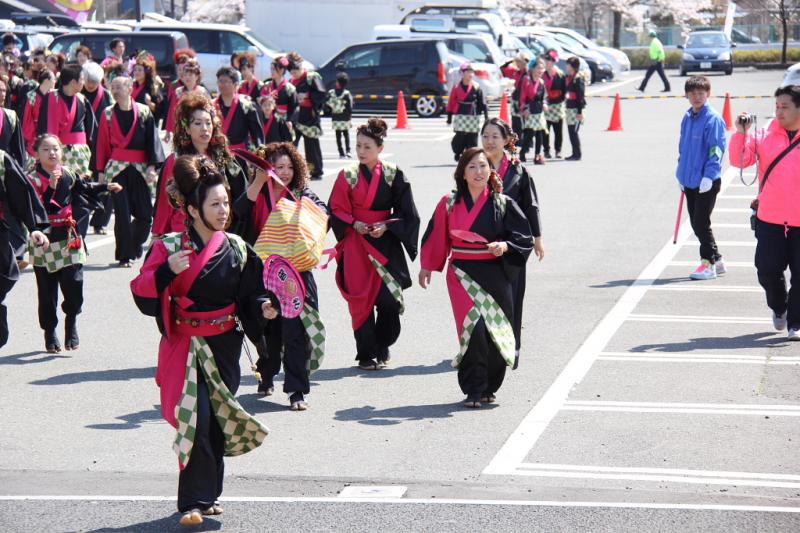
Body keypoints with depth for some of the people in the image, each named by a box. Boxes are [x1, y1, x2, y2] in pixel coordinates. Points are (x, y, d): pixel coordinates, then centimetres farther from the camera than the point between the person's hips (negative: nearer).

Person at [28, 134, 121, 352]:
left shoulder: (68, 174, 6)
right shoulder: (33, 180, -10)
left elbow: (85, 188, 25)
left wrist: (107, 187, 18)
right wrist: (50, 187, -27)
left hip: (69, 237, 3)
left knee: (74, 285, -4)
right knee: (47, 290, 3)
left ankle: (71, 326, 18)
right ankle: (50, 333, 17)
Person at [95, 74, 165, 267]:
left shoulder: (144, 112, 1)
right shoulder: (108, 114, 4)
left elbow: (152, 140, 0)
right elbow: (102, 144, 6)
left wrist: (152, 166, -9)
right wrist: (101, 171, 3)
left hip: (139, 169, 0)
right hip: (116, 168, 0)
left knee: (145, 214, -1)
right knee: (122, 214, -4)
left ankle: (133, 246, 24)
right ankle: (124, 256, 4)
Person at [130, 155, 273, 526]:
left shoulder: (237, 250, 1)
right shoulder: (169, 248, -7)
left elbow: (249, 295, 8)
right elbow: (142, 294, -10)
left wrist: (263, 307, -13)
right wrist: (168, 271, -25)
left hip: (224, 346, 3)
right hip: (185, 346, -3)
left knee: (216, 421, 8)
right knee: (196, 418, -14)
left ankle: (207, 494, 24)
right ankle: (194, 501, -6)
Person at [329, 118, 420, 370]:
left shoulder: (393, 175, 0)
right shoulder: (347, 176, 1)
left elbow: (406, 212, 2)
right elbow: (336, 210, 3)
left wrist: (386, 226, -12)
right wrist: (354, 224, -13)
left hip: (386, 243, 0)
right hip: (356, 244, 0)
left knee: (390, 299, -6)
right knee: (361, 299, -3)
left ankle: (382, 348, 16)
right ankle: (366, 354, 6)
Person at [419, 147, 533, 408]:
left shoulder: (503, 204, 1)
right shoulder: (449, 204, 4)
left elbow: (524, 238, 2)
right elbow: (436, 238, 15)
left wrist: (504, 246, -16)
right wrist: (427, 267, 20)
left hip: (495, 275, 1)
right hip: (462, 274, -1)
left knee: (494, 332, 2)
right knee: (474, 328, -14)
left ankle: (488, 388, 19)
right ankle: (474, 390, -6)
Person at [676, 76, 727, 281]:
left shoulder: (713, 119, -12)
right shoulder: (687, 118, 10)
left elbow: (717, 149, -15)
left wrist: (709, 175, -22)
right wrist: (681, 174, 15)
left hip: (707, 182, -8)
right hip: (690, 180, 8)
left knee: (702, 223, -5)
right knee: (696, 224, 12)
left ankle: (708, 264, 5)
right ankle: (716, 260, 24)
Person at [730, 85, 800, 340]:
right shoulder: (764, 136, 2)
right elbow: (739, 160, -5)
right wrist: (740, 134, -17)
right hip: (769, 219, 1)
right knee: (768, 270, 2)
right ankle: (779, 308, 30)